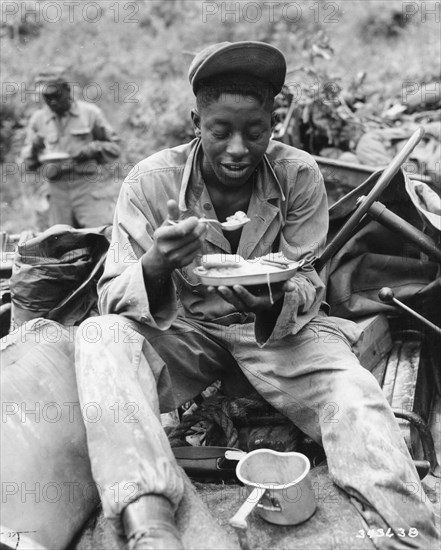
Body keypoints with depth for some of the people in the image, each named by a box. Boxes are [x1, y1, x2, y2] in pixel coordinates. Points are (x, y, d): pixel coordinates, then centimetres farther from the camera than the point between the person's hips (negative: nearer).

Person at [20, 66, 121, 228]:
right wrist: (34, 148, -7)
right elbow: (27, 163, 14)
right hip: (58, 192, 3)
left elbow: (114, 147, 8)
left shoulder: (90, 113, 3)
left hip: (90, 187, -3)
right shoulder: (38, 119, 10)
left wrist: (93, 149, -11)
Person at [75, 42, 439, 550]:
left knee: (354, 395, -29)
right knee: (101, 336, -30)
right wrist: (155, 266, -39)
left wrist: (275, 299, -33)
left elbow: (307, 288, -7)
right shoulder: (150, 181, -12)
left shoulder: (300, 175, -10)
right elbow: (111, 297, -14)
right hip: (184, 331, 0)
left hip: (277, 330, 1)